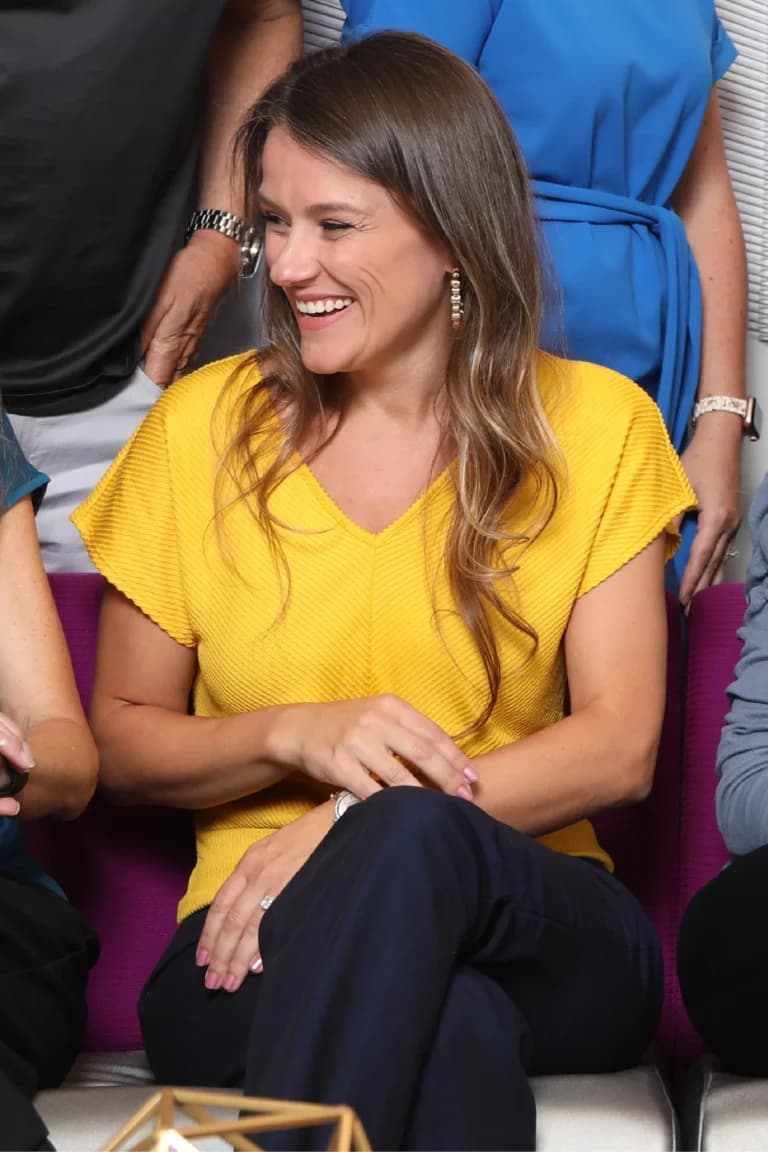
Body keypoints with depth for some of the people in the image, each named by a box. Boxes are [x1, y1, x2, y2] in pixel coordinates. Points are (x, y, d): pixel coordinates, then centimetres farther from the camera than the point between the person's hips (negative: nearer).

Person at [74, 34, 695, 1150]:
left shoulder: (596, 428, 6)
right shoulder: (201, 428, 7)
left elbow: (621, 747, -2)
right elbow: (119, 738, 11)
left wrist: (357, 827, -15)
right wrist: (297, 736, -10)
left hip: (538, 930, 1)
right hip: (253, 951, 0)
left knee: (409, 833, -37)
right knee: (452, 1023, -38)